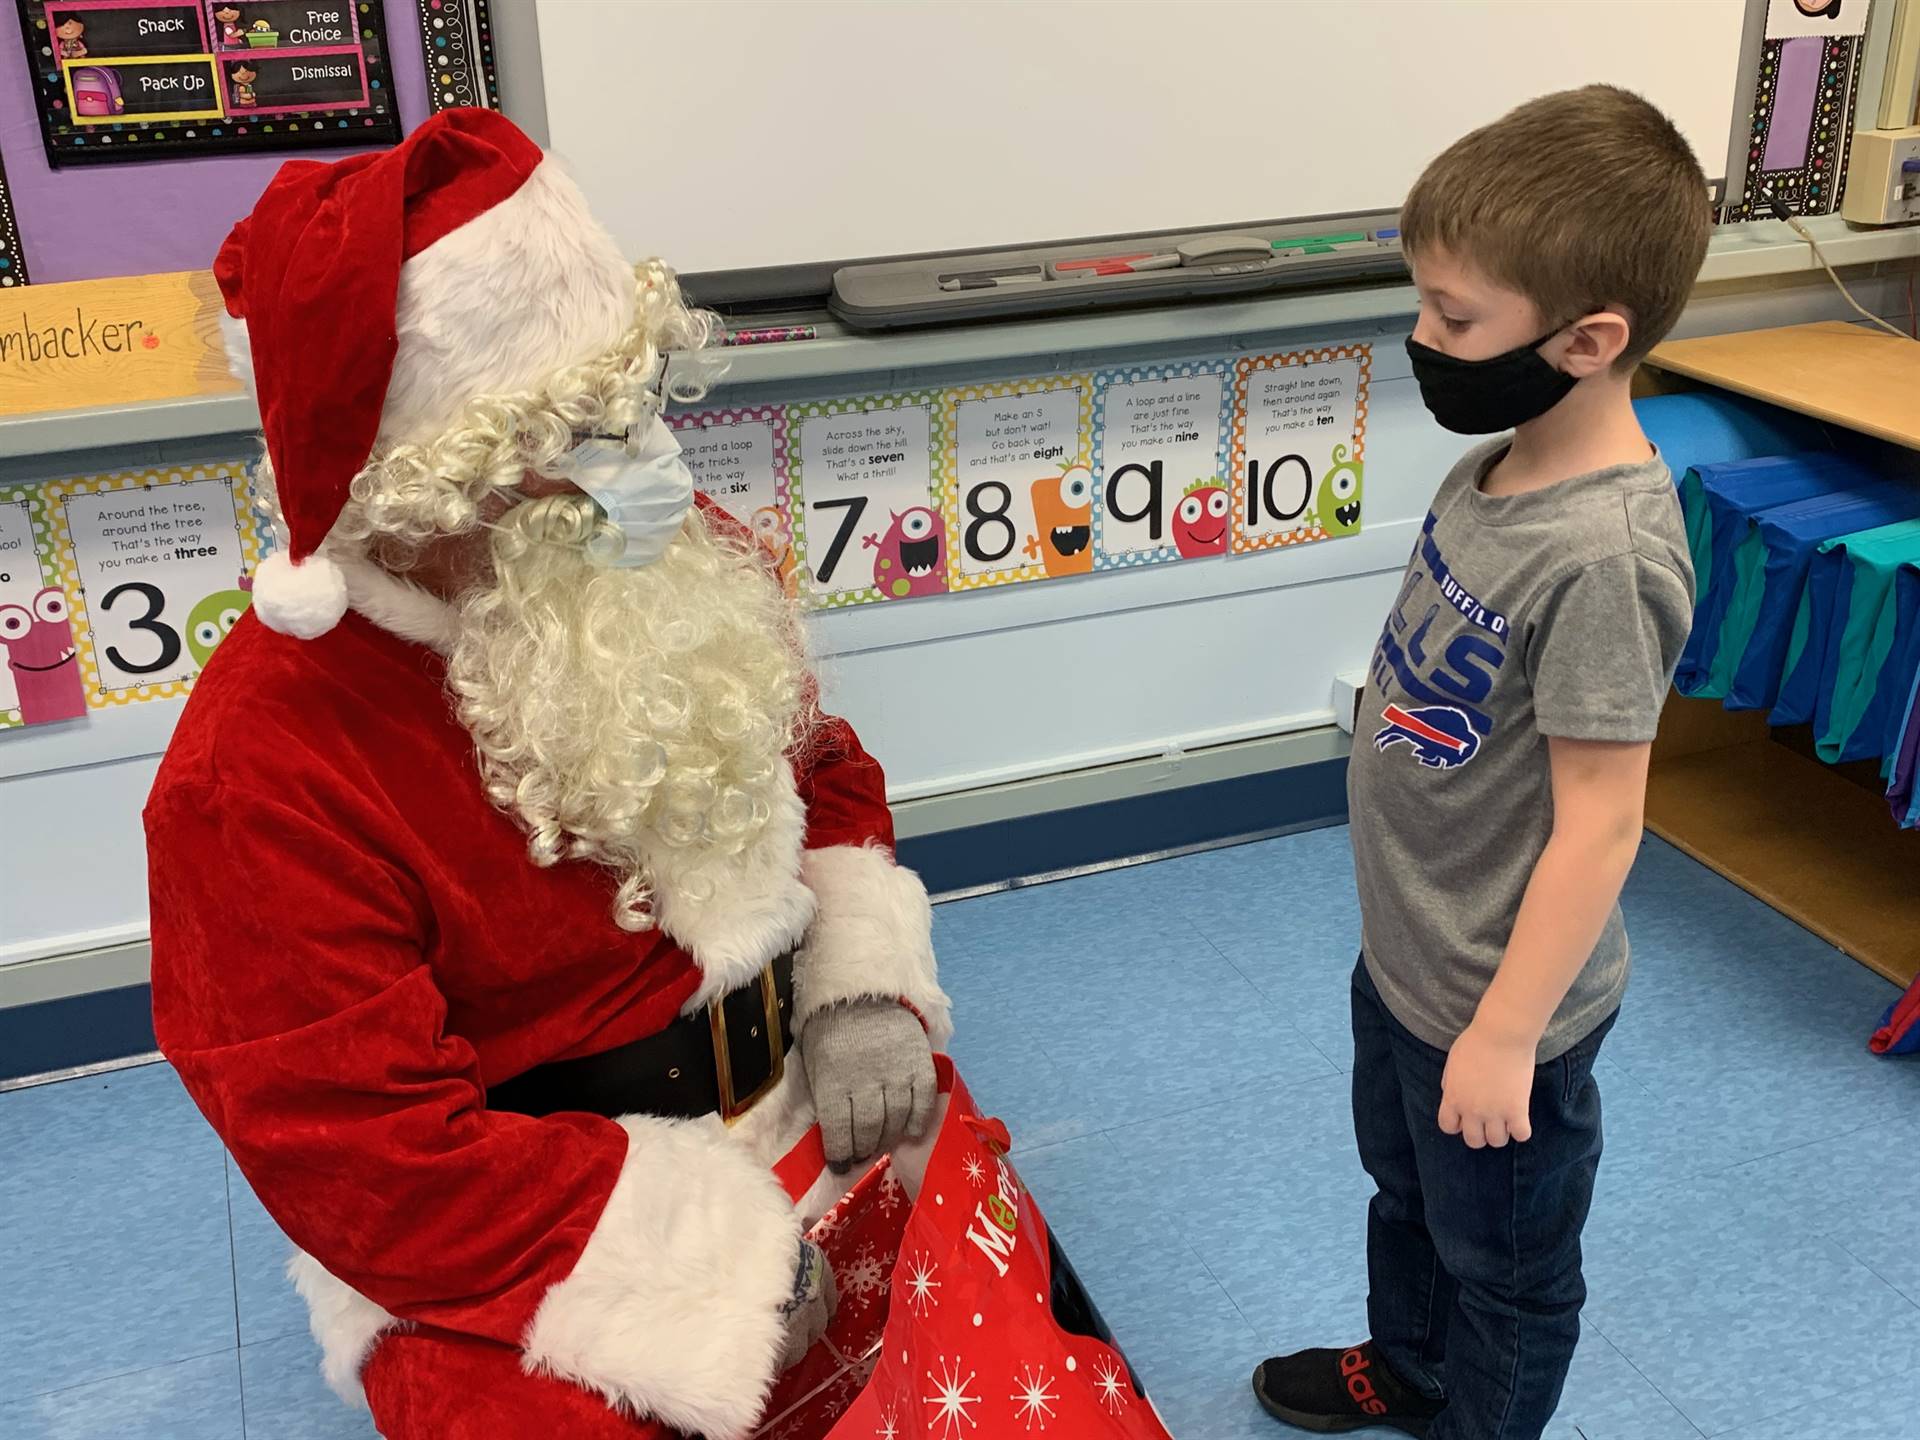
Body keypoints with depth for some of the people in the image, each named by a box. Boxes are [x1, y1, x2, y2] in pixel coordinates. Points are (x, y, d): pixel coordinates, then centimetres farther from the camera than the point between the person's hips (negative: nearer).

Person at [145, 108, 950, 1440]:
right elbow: (367, 1163, -20)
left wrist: (862, 977, -5)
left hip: (793, 1112, 7)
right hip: (518, 1278, -6)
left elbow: (820, 769, 12)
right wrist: (707, 1277, -19)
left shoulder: (674, 571, -4)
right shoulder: (265, 777, -23)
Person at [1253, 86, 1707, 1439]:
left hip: (1498, 1006, -9)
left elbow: (1598, 828, -27)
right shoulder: (1499, 463, -5)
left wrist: (1506, 1035, -19)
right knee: (1407, 1192, 32)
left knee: (1501, 1263, 19)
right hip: (1406, 957, 9)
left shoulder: (1601, 555, -32)